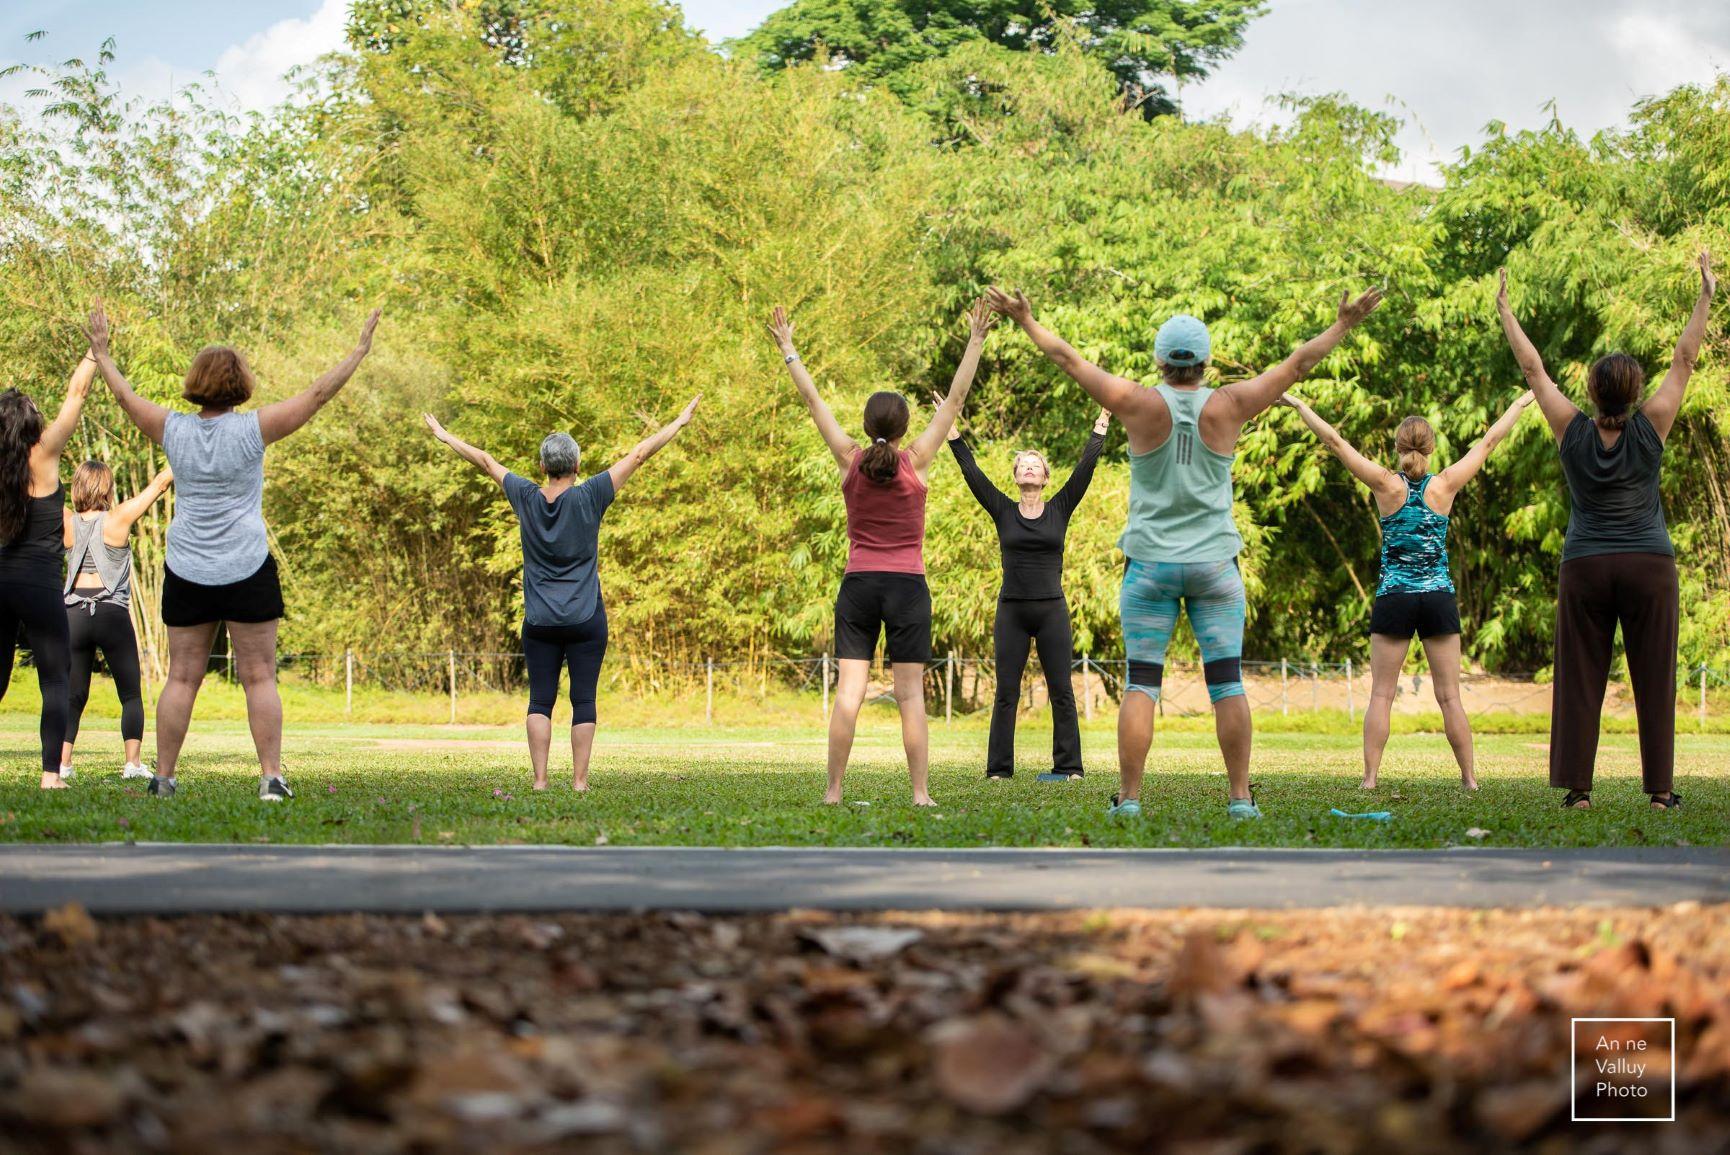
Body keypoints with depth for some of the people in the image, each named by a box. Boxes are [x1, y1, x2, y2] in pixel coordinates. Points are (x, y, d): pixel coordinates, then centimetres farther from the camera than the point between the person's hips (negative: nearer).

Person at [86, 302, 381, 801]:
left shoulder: (174, 430, 1)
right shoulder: (252, 429, -7)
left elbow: (126, 396, 15)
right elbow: (316, 394, -4)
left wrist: (101, 352, 30)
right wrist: (359, 351, 4)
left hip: (186, 573, 3)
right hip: (247, 571, -3)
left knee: (182, 677, 7)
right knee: (259, 677, 0)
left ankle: (163, 778, 8)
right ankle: (271, 777, -6)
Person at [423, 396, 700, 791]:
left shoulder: (526, 497, -1)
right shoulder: (589, 498, -8)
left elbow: (484, 460, 13)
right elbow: (639, 455, -3)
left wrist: (444, 435, 25)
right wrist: (679, 422, 3)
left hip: (539, 623, 2)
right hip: (586, 621, -2)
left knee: (540, 700, 4)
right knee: (583, 700, 1)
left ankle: (540, 779, -4)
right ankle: (579, 780, -2)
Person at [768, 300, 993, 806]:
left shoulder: (850, 460, 0)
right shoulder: (916, 461, -5)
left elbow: (813, 400, 6)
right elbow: (955, 400, -3)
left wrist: (787, 348, 13)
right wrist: (976, 342, -1)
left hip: (858, 584, 2)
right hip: (907, 586, -2)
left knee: (848, 691, -2)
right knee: (910, 694, -2)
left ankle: (834, 791, -5)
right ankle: (920, 793, -5)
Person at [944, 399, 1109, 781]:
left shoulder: (1060, 509, 5)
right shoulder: (1003, 511, 5)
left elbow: (1085, 469, 2)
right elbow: (972, 472, 2)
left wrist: (1100, 430, 1)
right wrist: (953, 434, -1)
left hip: (1052, 610, 0)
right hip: (1011, 612, 0)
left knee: (1061, 691, 1)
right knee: (1006, 693, 2)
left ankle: (1068, 766, 5)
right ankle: (999, 768, 6)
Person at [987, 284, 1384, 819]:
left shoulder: (1139, 404, -4)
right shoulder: (1227, 407, -2)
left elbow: (1067, 358, 5)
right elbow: (1298, 363, 6)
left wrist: (1026, 321, 17)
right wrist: (1343, 324, 17)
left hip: (1150, 564, 0)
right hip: (1214, 565, 0)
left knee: (1141, 683, 0)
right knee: (1227, 684, 2)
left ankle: (1129, 797, -3)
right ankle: (1240, 798, 1)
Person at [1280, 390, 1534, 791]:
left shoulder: (1387, 485, -4)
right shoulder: (1444, 486, -2)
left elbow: (1335, 441, -2)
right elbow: (1488, 442, 8)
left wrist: (1298, 405, 4)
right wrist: (1522, 402, 19)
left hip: (1394, 598, -1)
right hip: (1439, 598, 1)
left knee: (1381, 694, 1)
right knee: (1449, 696, 5)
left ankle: (1370, 777, -6)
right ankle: (1469, 777, 5)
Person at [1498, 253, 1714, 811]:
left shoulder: (1572, 431, -3)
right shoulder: (1651, 429, -4)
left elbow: (1534, 369, 5)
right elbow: (1684, 361, 1)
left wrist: (1505, 312, 13)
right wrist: (1705, 298, 8)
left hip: (1584, 568, 1)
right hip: (1649, 566, -1)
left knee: (1579, 681, 2)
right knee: (1654, 680, 1)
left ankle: (1577, 788, -2)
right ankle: (1660, 789, 0)